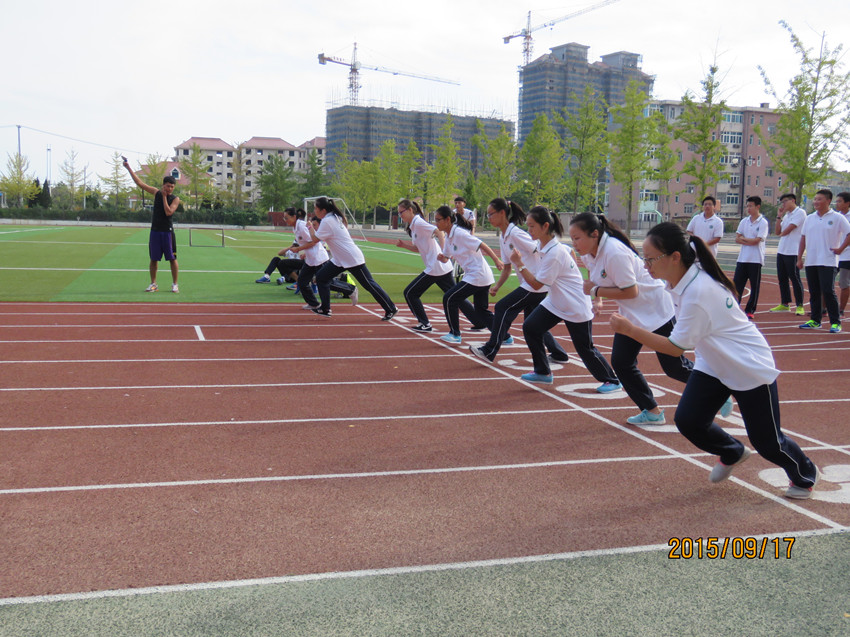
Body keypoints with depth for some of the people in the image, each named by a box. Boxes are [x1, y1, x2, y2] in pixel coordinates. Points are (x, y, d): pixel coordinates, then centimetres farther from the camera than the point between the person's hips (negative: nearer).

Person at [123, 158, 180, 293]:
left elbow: (168, 212, -17)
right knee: (154, 259, 6)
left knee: (172, 259, -2)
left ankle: (175, 284, 6)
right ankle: (153, 284, 15)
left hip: (167, 231, -3)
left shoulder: (175, 199, -2)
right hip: (155, 230, 3)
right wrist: (129, 168, 10)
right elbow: (139, 183, 11)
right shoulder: (156, 193, 7)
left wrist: (164, 197, -11)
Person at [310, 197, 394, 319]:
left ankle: (391, 309, 4)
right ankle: (325, 309, 11)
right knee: (321, 276, 7)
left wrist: (310, 227, 3)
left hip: (353, 259, -10)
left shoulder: (327, 221, -17)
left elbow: (315, 239, -14)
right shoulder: (336, 218, 11)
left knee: (369, 285, -4)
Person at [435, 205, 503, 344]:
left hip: (477, 276, -10)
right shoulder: (449, 236, 11)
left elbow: (483, 246, -17)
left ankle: (455, 335, 5)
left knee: (449, 298, -5)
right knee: (481, 311, 15)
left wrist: (497, 261, -20)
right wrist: (442, 257, -5)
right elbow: (445, 258, 18)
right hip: (483, 277, 10)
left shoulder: (459, 233, -16)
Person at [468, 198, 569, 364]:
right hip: (529, 284, 10)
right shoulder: (502, 237, 11)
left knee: (502, 308, -9)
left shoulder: (516, 233, -17)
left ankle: (490, 351, -2)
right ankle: (558, 354, 25)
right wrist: (497, 287, 7)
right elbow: (507, 267, 17)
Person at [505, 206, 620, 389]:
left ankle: (611, 380, 21)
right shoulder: (543, 245, -1)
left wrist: (519, 264, -21)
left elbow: (536, 284, -22)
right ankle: (543, 372, 9)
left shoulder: (554, 254, -28)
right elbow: (569, 251, 18)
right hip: (555, 301, 9)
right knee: (530, 327, -2)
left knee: (584, 348, 1)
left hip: (576, 307, -9)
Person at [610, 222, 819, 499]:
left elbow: (676, 347, -28)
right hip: (713, 365, 8)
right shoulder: (683, 279, -8)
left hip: (751, 368, -8)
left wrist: (629, 329, -30)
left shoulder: (697, 293, -34)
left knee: (767, 444, 3)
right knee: (687, 420, -6)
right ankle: (732, 453, 24)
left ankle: (805, 476, 35)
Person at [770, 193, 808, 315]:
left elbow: (789, 228, -15)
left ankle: (800, 306, 0)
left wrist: (782, 234, 5)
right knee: (782, 278, 11)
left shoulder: (800, 212, -8)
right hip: (781, 250, 8)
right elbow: (777, 232, 11)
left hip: (792, 252, -8)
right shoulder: (786, 215, 17)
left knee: (795, 278, -5)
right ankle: (784, 304, 20)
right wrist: (779, 216, 6)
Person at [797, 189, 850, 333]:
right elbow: (803, 239, 15)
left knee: (828, 291, -9)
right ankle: (815, 320, 18)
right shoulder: (810, 218, 13)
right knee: (814, 292, 10)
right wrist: (799, 258, 11)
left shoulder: (837, 218, -2)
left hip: (827, 261, -5)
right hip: (810, 261, 5)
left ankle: (835, 322, -2)